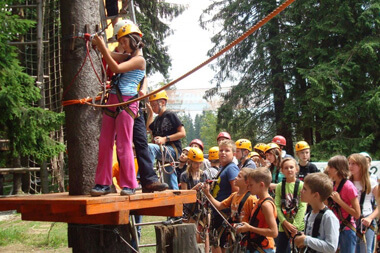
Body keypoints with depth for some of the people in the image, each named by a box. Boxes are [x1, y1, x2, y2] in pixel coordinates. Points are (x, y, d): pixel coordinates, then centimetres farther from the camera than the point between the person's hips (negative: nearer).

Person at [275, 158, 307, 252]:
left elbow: (302, 206, -9)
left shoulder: (301, 185, -5)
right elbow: (277, 206, -2)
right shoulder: (279, 186, 4)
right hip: (283, 226, 3)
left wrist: (295, 225, -14)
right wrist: (286, 223, -13)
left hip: (298, 226, -3)